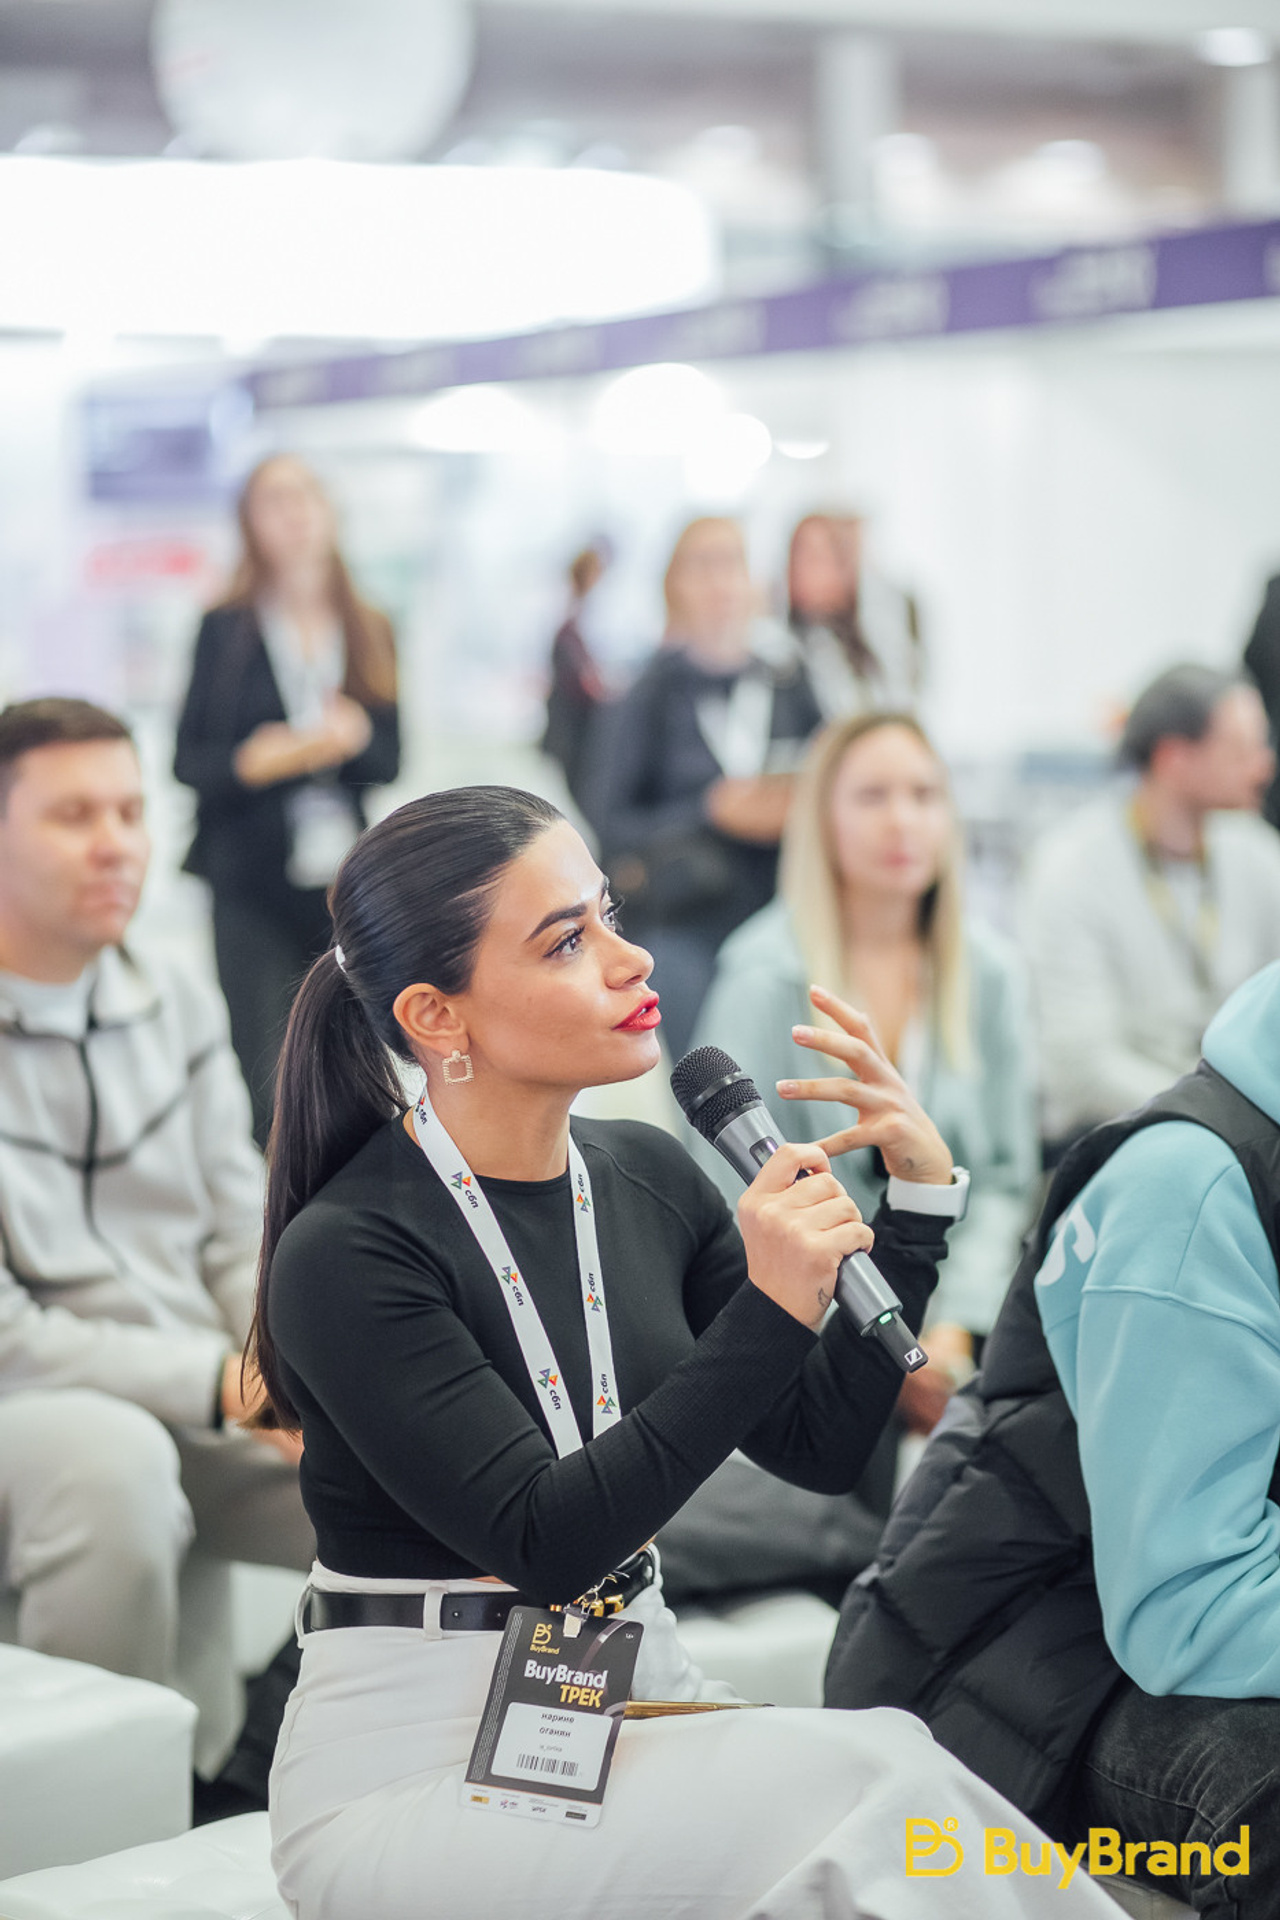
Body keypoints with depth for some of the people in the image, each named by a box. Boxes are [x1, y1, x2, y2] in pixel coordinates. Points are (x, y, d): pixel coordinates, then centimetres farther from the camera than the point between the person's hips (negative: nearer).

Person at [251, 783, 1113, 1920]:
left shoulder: (646, 1177, 5)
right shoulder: (347, 1254, -15)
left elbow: (819, 1443, 8)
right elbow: (542, 1542, -21)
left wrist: (919, 1192, -2)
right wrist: (767, 1315, -26)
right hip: (418, 1768, -6)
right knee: (869, 1795, -27)